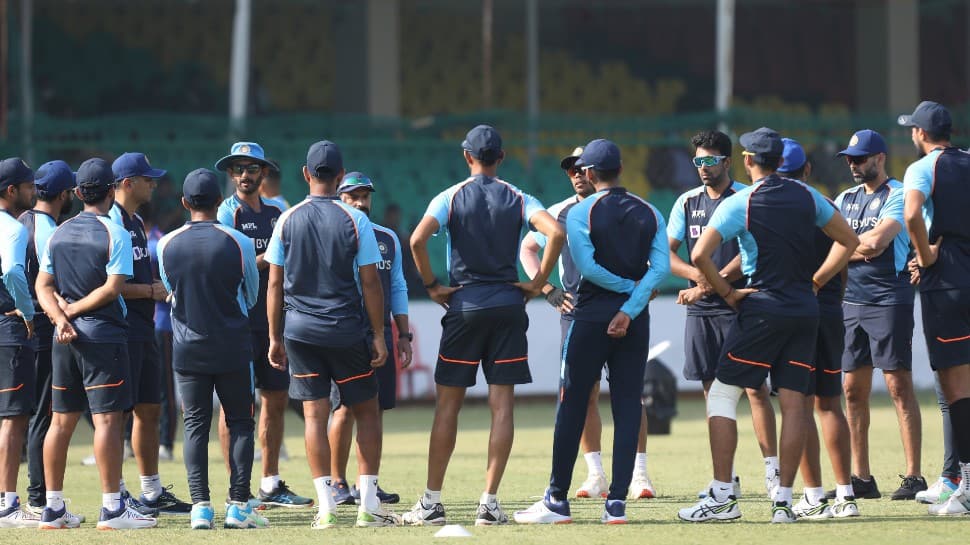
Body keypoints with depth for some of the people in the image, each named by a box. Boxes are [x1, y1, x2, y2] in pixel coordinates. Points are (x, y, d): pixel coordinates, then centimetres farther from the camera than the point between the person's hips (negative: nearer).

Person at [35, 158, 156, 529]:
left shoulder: (59, 233, 10)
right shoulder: (114, 233, -8)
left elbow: (43, 285, 6)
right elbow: (112, 288, -15)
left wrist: (60, 317, -7)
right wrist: (72, 310, -8)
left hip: (65, 337, 6)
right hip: (103, 334, -6)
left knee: (62, 420, 9)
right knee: (108, 418, -6)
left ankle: (53, 509, 11)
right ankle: (112, 508, -8)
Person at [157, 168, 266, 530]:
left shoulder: (167, 245, -4)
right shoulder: (237, 243, -9)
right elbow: (251, 296, 6)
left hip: (187, 349, 2)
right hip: (232, 347, -2)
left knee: (195, 425, 5)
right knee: (240, 423, 6)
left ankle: (200, 506, -4)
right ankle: (238, 506, -1)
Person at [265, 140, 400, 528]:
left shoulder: (287, 220, 1)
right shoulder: (355, 220, -5)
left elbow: (275, 284, 3)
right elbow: (370, 283, -5)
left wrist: (275, 337, 10)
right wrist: (379, 335, 1)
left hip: (299, 329, 2)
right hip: (346, 330, -2)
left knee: (314, 415, 2)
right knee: (367, 412, 9)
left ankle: (326, 506, -3)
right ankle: (368, 503, 3)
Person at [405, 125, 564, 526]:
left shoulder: (451, 197, -1)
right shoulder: (518, 199, 3)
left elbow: (417, 240, -17)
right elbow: (555, 233, -13)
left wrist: (431, 286, -5)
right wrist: (537, 283, -4)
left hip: (464, 303, -1)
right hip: (508, 304, 1)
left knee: (448, 404, 4)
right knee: (502, 406, 2)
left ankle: (432, 502, 3)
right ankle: (490, 501, -3)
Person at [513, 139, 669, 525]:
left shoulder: (581, 213, -6)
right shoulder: (649, 213, 7)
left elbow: (586, 266, -17)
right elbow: (661, 267, -5)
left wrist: (626, 285, -4)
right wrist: (630, 307, -11)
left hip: (590, 317, -3)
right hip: (634, 319, 3)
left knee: (572, 408, 4)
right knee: (627, 408, 4)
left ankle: (557, 500, 7)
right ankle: (617, 502, -1)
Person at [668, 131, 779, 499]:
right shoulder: (688, 202, 12)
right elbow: (666, 253, 9)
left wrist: (707, 286, -16)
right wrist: (698, 274, -10)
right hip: (700, 312, 5)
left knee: (754, 386, -8)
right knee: (713, 389, 5)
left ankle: (772, 472, -6)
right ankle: (726, 477, 9)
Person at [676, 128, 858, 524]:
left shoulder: (738, 204, -8)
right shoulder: (807, 197, 7)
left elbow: (700, 255, -17)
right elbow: (848, 241, 16)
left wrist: (727, 292, -5)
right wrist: (814, 283, 14)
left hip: (762, 309, -5)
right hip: (805, 312, 5)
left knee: (722, 395, 3)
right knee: (792, 402, 3)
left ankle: (722, 497, -5)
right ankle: (784, 500, -1)